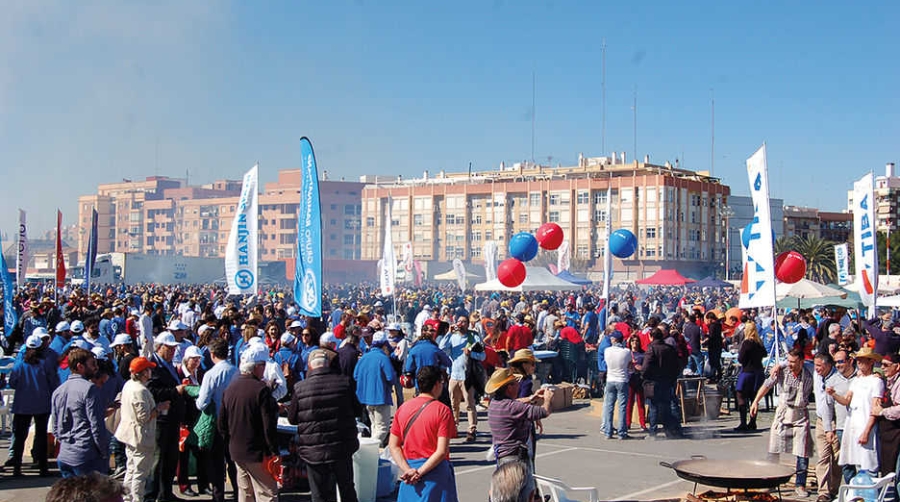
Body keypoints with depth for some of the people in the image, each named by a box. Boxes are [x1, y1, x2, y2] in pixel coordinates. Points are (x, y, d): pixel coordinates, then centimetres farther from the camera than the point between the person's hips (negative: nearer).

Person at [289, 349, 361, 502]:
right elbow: (357, 410, 3)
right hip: (342, 449, 2)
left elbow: (292, 419, 0)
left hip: (313, 452, -1)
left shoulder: (300, 388, -11)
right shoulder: (345, 382, -7)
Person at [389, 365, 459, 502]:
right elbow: (441, 451, -17)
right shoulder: (442, 410, -9)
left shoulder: (403, 408, 5)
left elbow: (393, 446, 2)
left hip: (409, 477, 5)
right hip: (436, 470, -5)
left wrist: (407, 470, -7)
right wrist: (419, 472, -14)